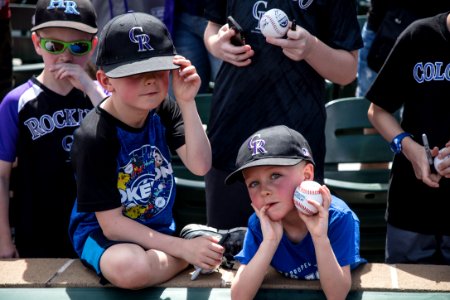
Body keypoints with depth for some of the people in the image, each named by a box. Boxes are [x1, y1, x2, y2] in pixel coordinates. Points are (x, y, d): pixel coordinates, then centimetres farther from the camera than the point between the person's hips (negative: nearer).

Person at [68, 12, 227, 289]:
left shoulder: (164, 111, -4)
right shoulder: (94, 138, -23)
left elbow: (200, 166, -15)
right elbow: (112, 224, -21)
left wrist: (187, 102, -24)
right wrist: (184, 248, -26)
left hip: (161, 230, 5)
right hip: (102, 235, -4)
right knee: (130, 268, -38)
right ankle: (192, 254, -15)